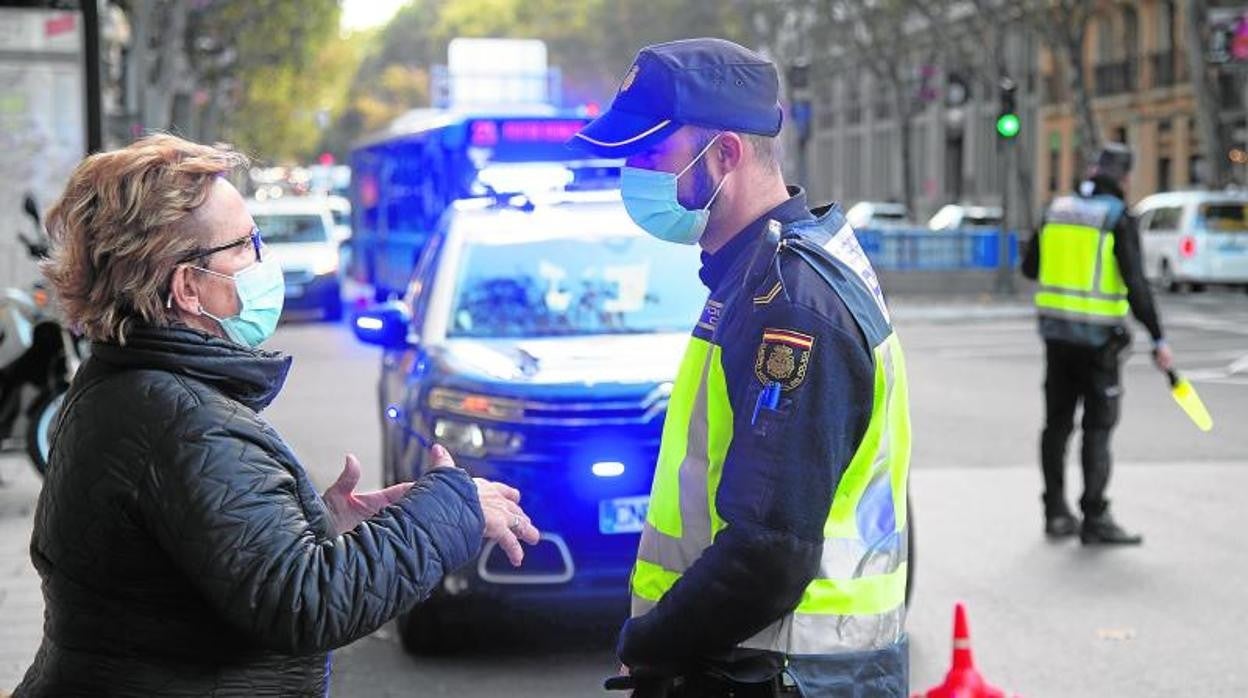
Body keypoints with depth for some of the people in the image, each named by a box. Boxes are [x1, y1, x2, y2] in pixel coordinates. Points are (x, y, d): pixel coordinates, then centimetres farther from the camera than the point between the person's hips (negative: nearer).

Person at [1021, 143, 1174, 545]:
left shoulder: (1057, 210, 6)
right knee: (1098, 427, -1)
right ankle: (1094, 519, -2)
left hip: (1056, 330, 5)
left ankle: (1056, 513, 16)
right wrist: (1158, 339, -12)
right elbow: (1136, 285, -16)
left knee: (1057, 422, 11)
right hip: (1098, 338, -5)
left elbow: (1030, 267, 13)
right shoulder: (1118, 219, -11)